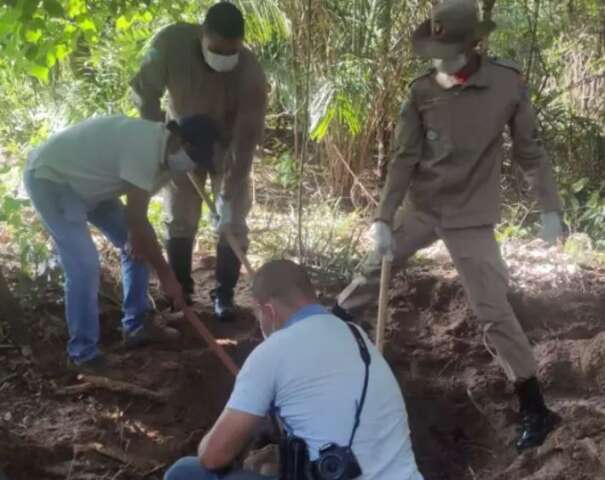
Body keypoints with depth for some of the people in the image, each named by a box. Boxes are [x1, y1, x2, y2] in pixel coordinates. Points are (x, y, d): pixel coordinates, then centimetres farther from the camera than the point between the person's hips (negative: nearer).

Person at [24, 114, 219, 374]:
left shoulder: (157, 140, -1)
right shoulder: (145, 145, -31)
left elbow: (135, 215, 9)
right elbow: (137, 219, -29)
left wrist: (137, 235, -10)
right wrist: (166, 275, -21)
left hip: (84, 181, 10)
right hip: (49, 178, -10)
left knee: (137, 246, 9)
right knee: (85, 265, -18)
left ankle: (136, 326, 20)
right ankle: (82, 353, -5)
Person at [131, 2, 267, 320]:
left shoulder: (250, 73, -33)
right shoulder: (171, 42, -30)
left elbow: (247, 136, -28)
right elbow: (143, 90, -15)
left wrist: (232, 186, -28)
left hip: (227, 146, -1)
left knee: (232, 221, -2)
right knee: (179, 219, 5)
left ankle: (224, 295, 12)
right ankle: (180, 292, 19)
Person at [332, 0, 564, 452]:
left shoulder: (507, 83, -11)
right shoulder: (422, 91, -7)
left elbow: (530, 149, -3)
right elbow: (404, 159, -6)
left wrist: (550, 206, -7)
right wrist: (383, 218, -11)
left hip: (471, 216, -3)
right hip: (421, 208, 3)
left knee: (493, 312, -4)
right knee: (373, 272, 15)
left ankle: (536, 409, 6)